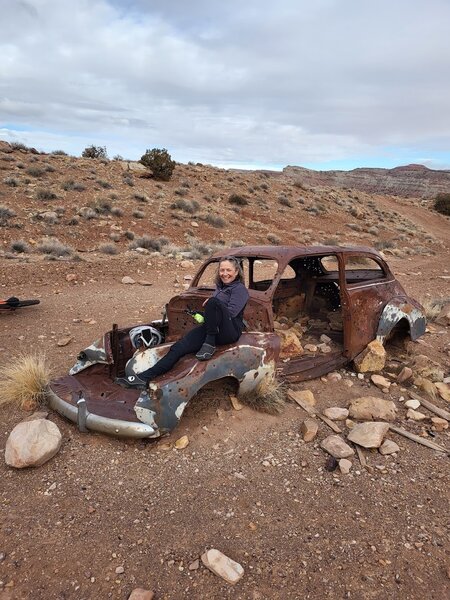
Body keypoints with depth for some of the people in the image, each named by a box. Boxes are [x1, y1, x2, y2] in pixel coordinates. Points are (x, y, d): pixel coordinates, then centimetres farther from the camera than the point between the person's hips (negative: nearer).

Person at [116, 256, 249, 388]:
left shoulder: (240, 289, -1)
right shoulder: (220, 287, 22)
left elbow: (231, 312, -15)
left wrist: (210, 304, -3)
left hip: (230, 331, -6)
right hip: (210, 329, 7)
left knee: (213, 302, -34)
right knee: (178, 347, -15)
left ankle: (210, 344, -23)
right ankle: (144, 378, -21)